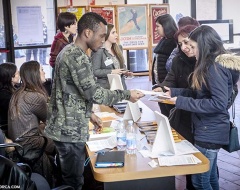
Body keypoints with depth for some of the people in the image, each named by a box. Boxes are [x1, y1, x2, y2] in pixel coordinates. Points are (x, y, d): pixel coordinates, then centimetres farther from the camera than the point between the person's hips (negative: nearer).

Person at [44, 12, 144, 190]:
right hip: (70, 130, -10)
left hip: (66, 126, 10)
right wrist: (126, 94, -14)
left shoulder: (69, 51, 12)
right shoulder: (78, 57, -20)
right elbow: (94, 93, -24)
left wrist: (89, 114, 18)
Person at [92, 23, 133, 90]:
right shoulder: (99, 51, -9)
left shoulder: (117, 48, 15)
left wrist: (125, 72, 2)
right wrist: (111, 72, -18)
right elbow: (95, 71, -15)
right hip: (106, 87, -7)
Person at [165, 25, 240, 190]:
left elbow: (218, 103, -27)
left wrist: (181, 101, -24)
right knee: (210, 176, 20)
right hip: (210, 130, 10)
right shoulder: (211, 65, 12)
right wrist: (174, 92, 8)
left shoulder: (215, 67, -20)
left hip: (210, 132, -10)